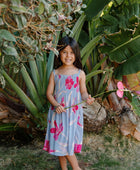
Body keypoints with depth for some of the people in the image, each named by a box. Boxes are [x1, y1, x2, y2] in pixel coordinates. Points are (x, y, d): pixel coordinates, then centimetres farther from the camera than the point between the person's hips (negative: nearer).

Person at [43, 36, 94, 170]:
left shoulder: (80, 73, -2)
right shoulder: (55, 74, 0)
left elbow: (83, 91, 3)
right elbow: (49, 93, 2)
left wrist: (87, 98, -19)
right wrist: (56, 105, -16)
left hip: (73, 112, -2)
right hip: (57, 112, 2)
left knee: (68, 142, -2)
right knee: (59, 140, 9)